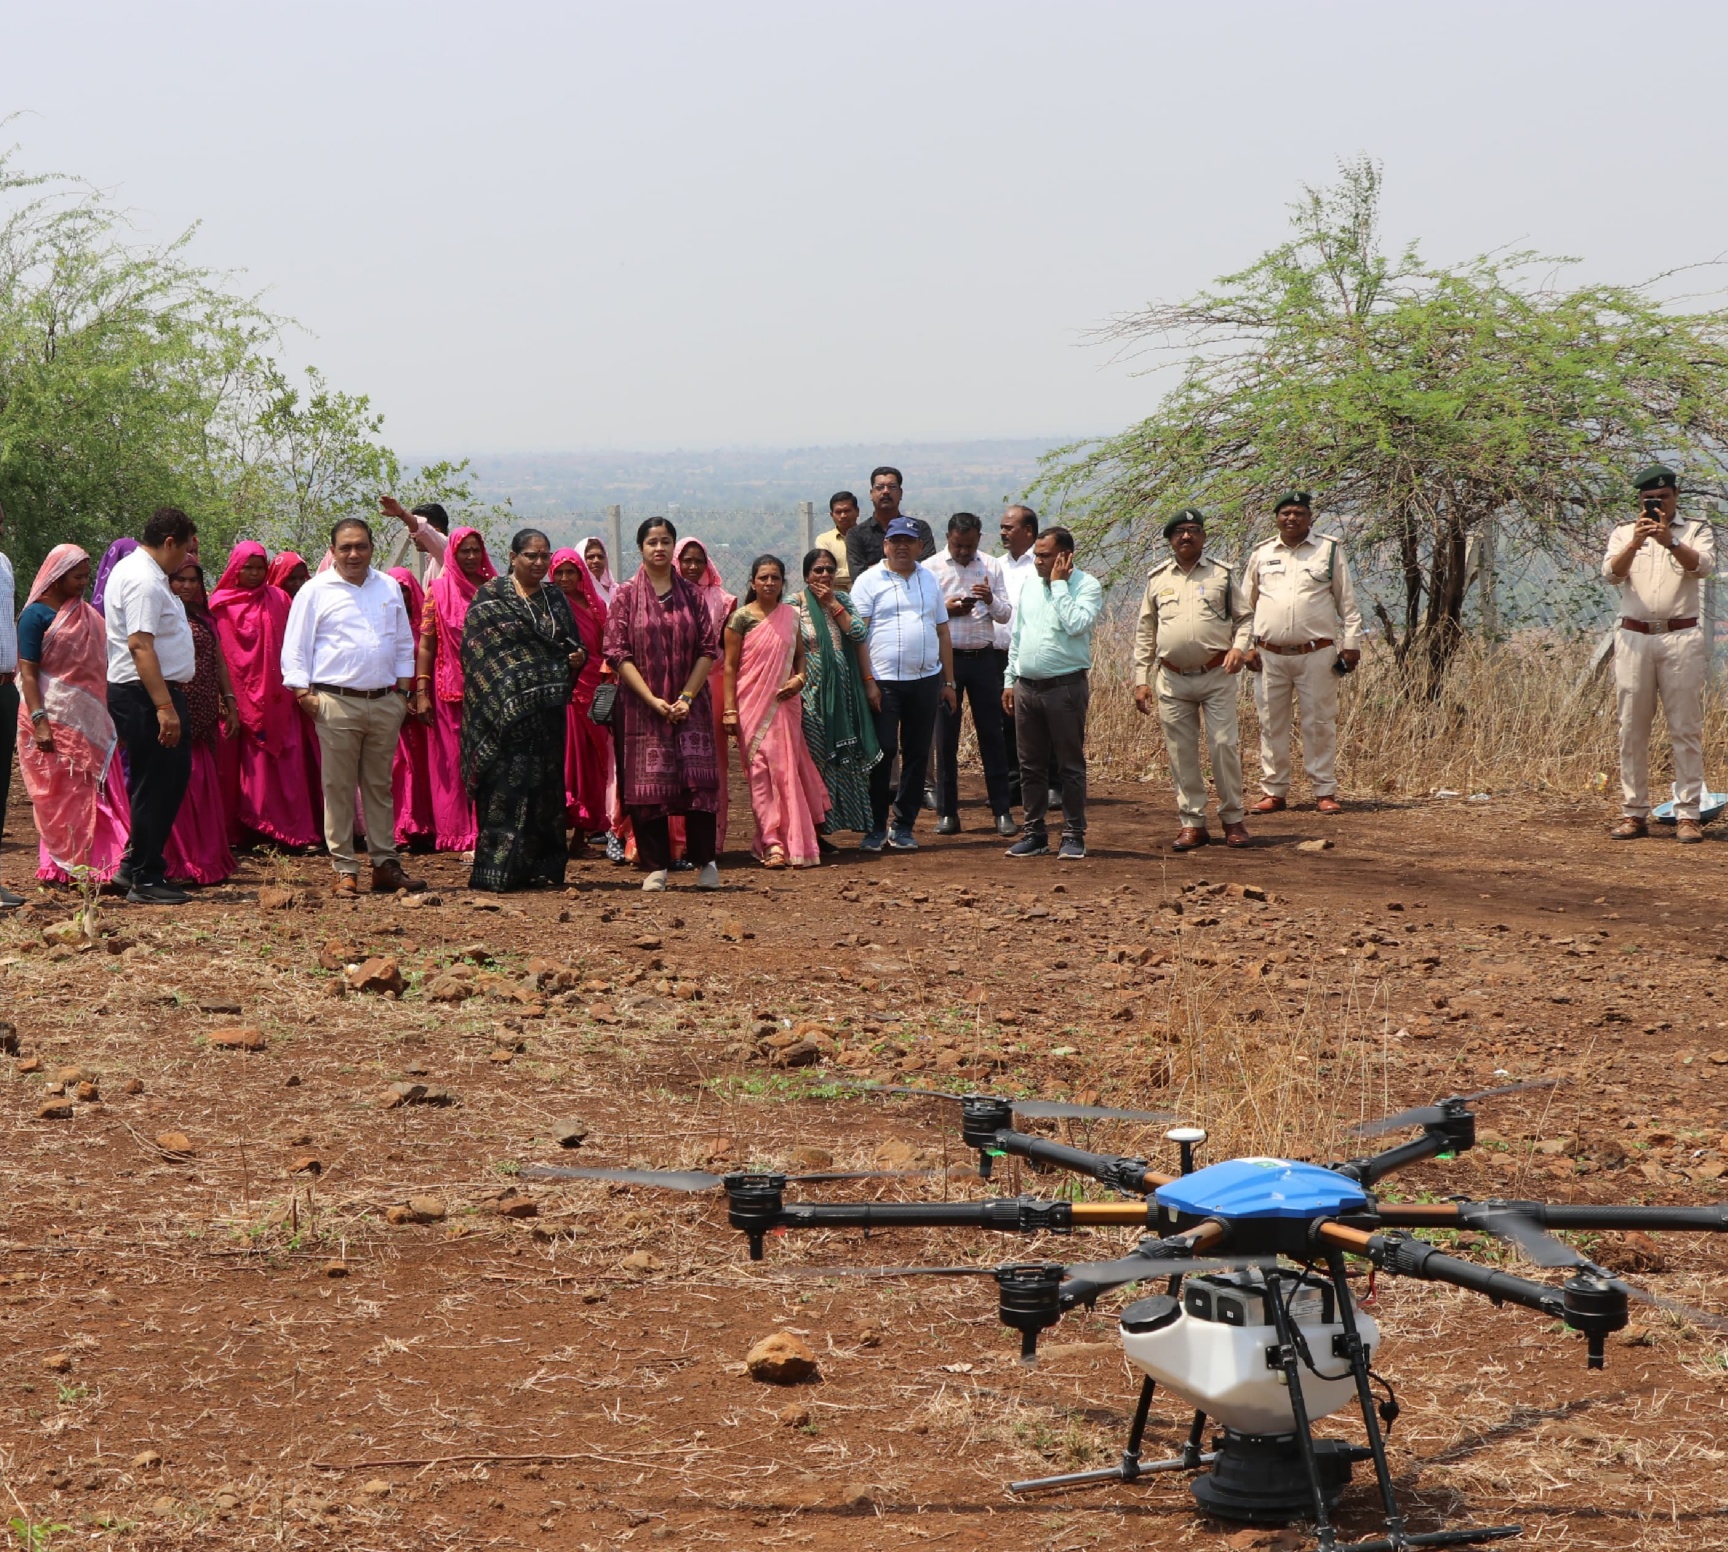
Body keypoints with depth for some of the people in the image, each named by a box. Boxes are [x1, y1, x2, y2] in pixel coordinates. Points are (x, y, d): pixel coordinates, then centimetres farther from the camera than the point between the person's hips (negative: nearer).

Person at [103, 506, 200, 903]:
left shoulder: (134, 570, 16)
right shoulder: (145, 581, -18)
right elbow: (140, 646, -26)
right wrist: (164, 706, -29)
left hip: (153, 693, 11)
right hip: (145, 693, -11)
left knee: (174, 776, 14)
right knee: (154, 785, -4)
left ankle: (135, 865, 18)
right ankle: (145, 881, 2)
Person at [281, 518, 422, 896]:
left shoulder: (389, 588, 13)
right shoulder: (316, 591, 1)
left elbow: (403, 643, 19)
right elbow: (295, 647, 1)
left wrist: (402, 691, 12)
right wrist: (304, 692, -7)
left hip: (385, 703, 4)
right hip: (337, 704, -4)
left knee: (380, 786, 8)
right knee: (339, 788, -2)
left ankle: (385, 864, 12)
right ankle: (345, 869, 2)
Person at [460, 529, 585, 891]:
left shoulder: (554, 598, 15)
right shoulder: (490, 597, 0)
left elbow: (572, 644, 21)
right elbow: (476, 651, -4)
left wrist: (577, 658, -3)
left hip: (547, 709, 5)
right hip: (506, 709, -5)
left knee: (545, 785, 5)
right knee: (507, 786, -9)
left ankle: (541, 866, 12)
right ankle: (497, 870, -8)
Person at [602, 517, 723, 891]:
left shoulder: (691, 595, 7)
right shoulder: (626, 595, 2)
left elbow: (709, 648, 3)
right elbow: (617, 653, -4)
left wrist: (687, 697, -9)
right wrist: (652, 699, -12)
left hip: (688, 704, 1)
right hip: (641, 706, -1)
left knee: (698, 778, -4)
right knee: (647, 783, -2)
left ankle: (705, 863, 4)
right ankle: (656, 867, 5)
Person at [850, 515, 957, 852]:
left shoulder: (929, 580, 14)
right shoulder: (869, 581, -1)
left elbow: (942, 632, 17)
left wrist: (949, 681, 13)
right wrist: (868, 681, -13)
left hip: (925, 681, 4)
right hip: (884, 682, -4)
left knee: (917, 754, 6)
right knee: (881, 754, -4)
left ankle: (903, 827, 14)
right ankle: (876, 827, 4)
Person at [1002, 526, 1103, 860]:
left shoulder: (1086, 586, -6)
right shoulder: (1030, 586, 13)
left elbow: (1076, 625, -23)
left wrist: (1059, 583, -15)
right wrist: (1010, 680, 15)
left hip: (1066, 686, -6)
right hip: (1026, 686, 6)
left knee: (1070, 765, 0)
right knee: (1031, 766, 9)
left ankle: (1073, 835, 5)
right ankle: (1033, 832, 17)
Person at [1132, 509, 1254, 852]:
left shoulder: (1221, 574, 6)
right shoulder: (1157, 579, 11)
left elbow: (1245, 617, 9)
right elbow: (1144, 633, 14)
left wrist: (1239, 647, -11)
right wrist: (1141, 679, 7)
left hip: (1216, 674, -2)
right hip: (1172, 679, 2)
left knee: (1224, 744, -6)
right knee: (1180, 752, 2)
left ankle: (1233, 819, 5)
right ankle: (1192, 823, 10)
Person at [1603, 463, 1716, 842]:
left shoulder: (1696, 531, 9)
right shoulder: (1623, 534, 14)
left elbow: (1702, 566, -11)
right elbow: (1612, 573, -4)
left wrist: (1671, 542, -29)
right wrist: (1634, 544, -23)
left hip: (1681, 639, -2)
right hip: (1633, 638, 2)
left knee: (1686, 730, -3)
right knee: (1632, 730, 2)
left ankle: (1687, 815, -3)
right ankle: (1634, 813, 7)